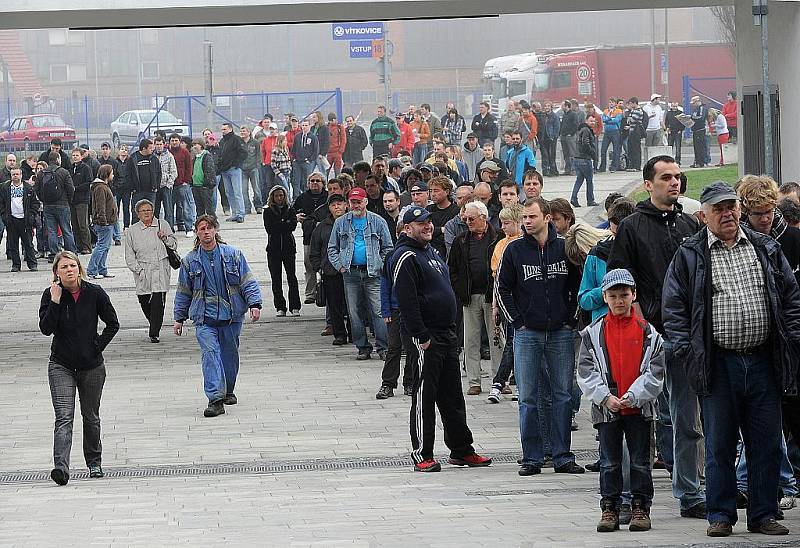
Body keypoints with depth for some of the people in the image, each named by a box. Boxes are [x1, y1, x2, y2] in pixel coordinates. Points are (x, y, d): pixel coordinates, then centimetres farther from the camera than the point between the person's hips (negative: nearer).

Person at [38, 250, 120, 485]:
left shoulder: (95, 293, -4)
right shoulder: (50, 294, -4)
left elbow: (113, 324, 5)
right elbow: (46, 329, -15)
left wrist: (98, 346, -4)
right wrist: (55, 301, -21)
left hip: (91, 365, 1)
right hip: (61, 366, -1)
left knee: (91, 416, 14)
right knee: (64, 416, -16)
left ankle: (94, 462, 32)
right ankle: (61, 467, -27)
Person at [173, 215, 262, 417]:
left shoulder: (233, 255, 1)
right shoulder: (189, 261, 5)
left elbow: (248, 282, 2)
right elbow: (183, 292, 13)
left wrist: (254, 304, -11)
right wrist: (179, 319, 14)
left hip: (231, 315, 1)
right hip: (204, 318, -1)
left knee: (230, 354, 12)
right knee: (210, 353, -15)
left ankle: (228, 391, 35)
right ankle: (215, 399, -21)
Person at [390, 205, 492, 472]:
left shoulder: (431, 252, 19)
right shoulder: (405, 258, -12)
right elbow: (407, 301, -19)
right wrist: (421, 336, -23)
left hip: (446, 333, 9)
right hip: (426, 336, -9)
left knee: (452, 396, 12)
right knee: (424, 396, -5)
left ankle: (462, 450, 19)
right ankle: (422, 455, -2)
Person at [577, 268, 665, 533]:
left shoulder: (647, 332, -1)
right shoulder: (593, 333, 0)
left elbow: (655, 372, -3)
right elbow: (586, 372, -2)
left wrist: (633, 396, -14)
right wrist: (605, 397, -13)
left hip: (640, 408, 0)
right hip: (606, 408, 0)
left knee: (640, 460, 5)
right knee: (609, 462, 6)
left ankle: (641, 508, 13)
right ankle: (609, 508, 11)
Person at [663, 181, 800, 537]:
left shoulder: (766, 249, 11)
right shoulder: (689, 256, 4)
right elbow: (674, 308, 3)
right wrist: (687, 352, -7)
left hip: (763, 361, 2)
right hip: (717, 365, -2)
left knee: (767, 444, 4)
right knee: (719, 445, 2)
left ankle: (763, 515, 13)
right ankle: (720, 515, 10)